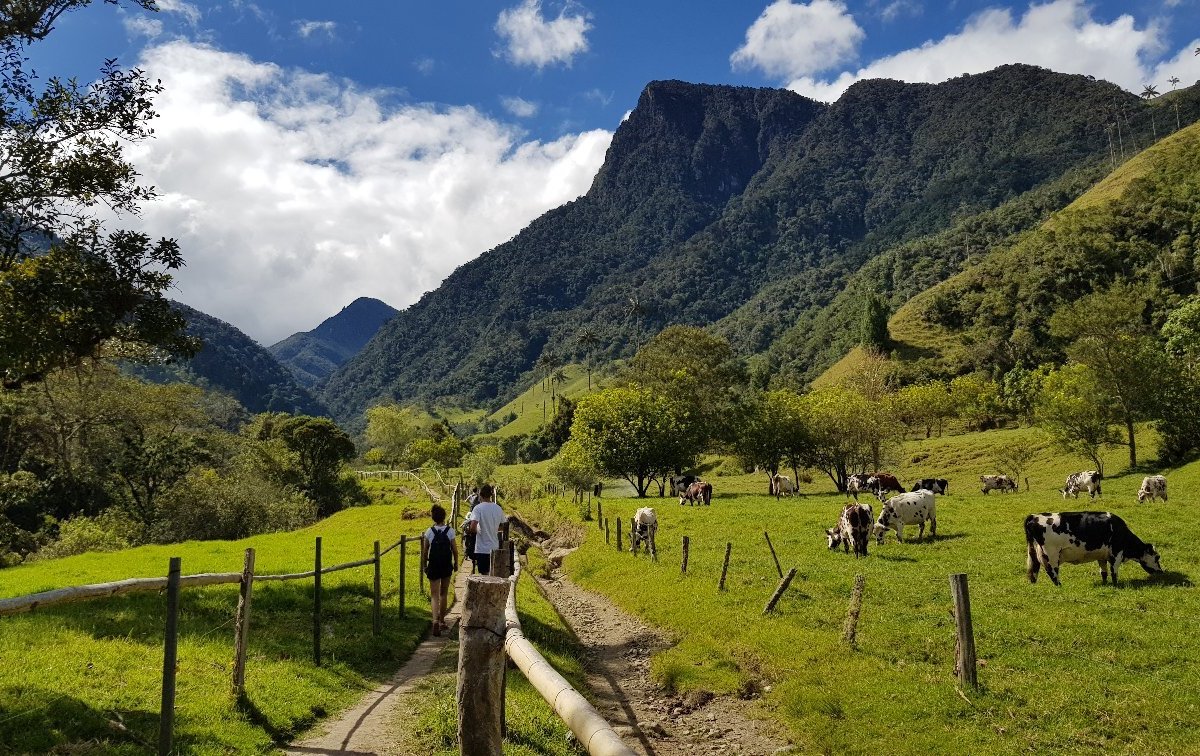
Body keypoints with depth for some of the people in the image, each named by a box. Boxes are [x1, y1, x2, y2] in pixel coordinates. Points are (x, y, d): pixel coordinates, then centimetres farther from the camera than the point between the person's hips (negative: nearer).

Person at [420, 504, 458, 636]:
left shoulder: (429, 532, -8)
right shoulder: (450, 531, -8)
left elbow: (425, 551, -3)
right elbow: (455, 550, -4)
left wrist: (424, 565, 10)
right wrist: (456, 563, 11)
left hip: (433, 567, -1)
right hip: (446, 566, 1)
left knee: (434, 595, 0)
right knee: (443, 594, 17)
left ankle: (436, 621, -21)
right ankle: (442, 621, 26)